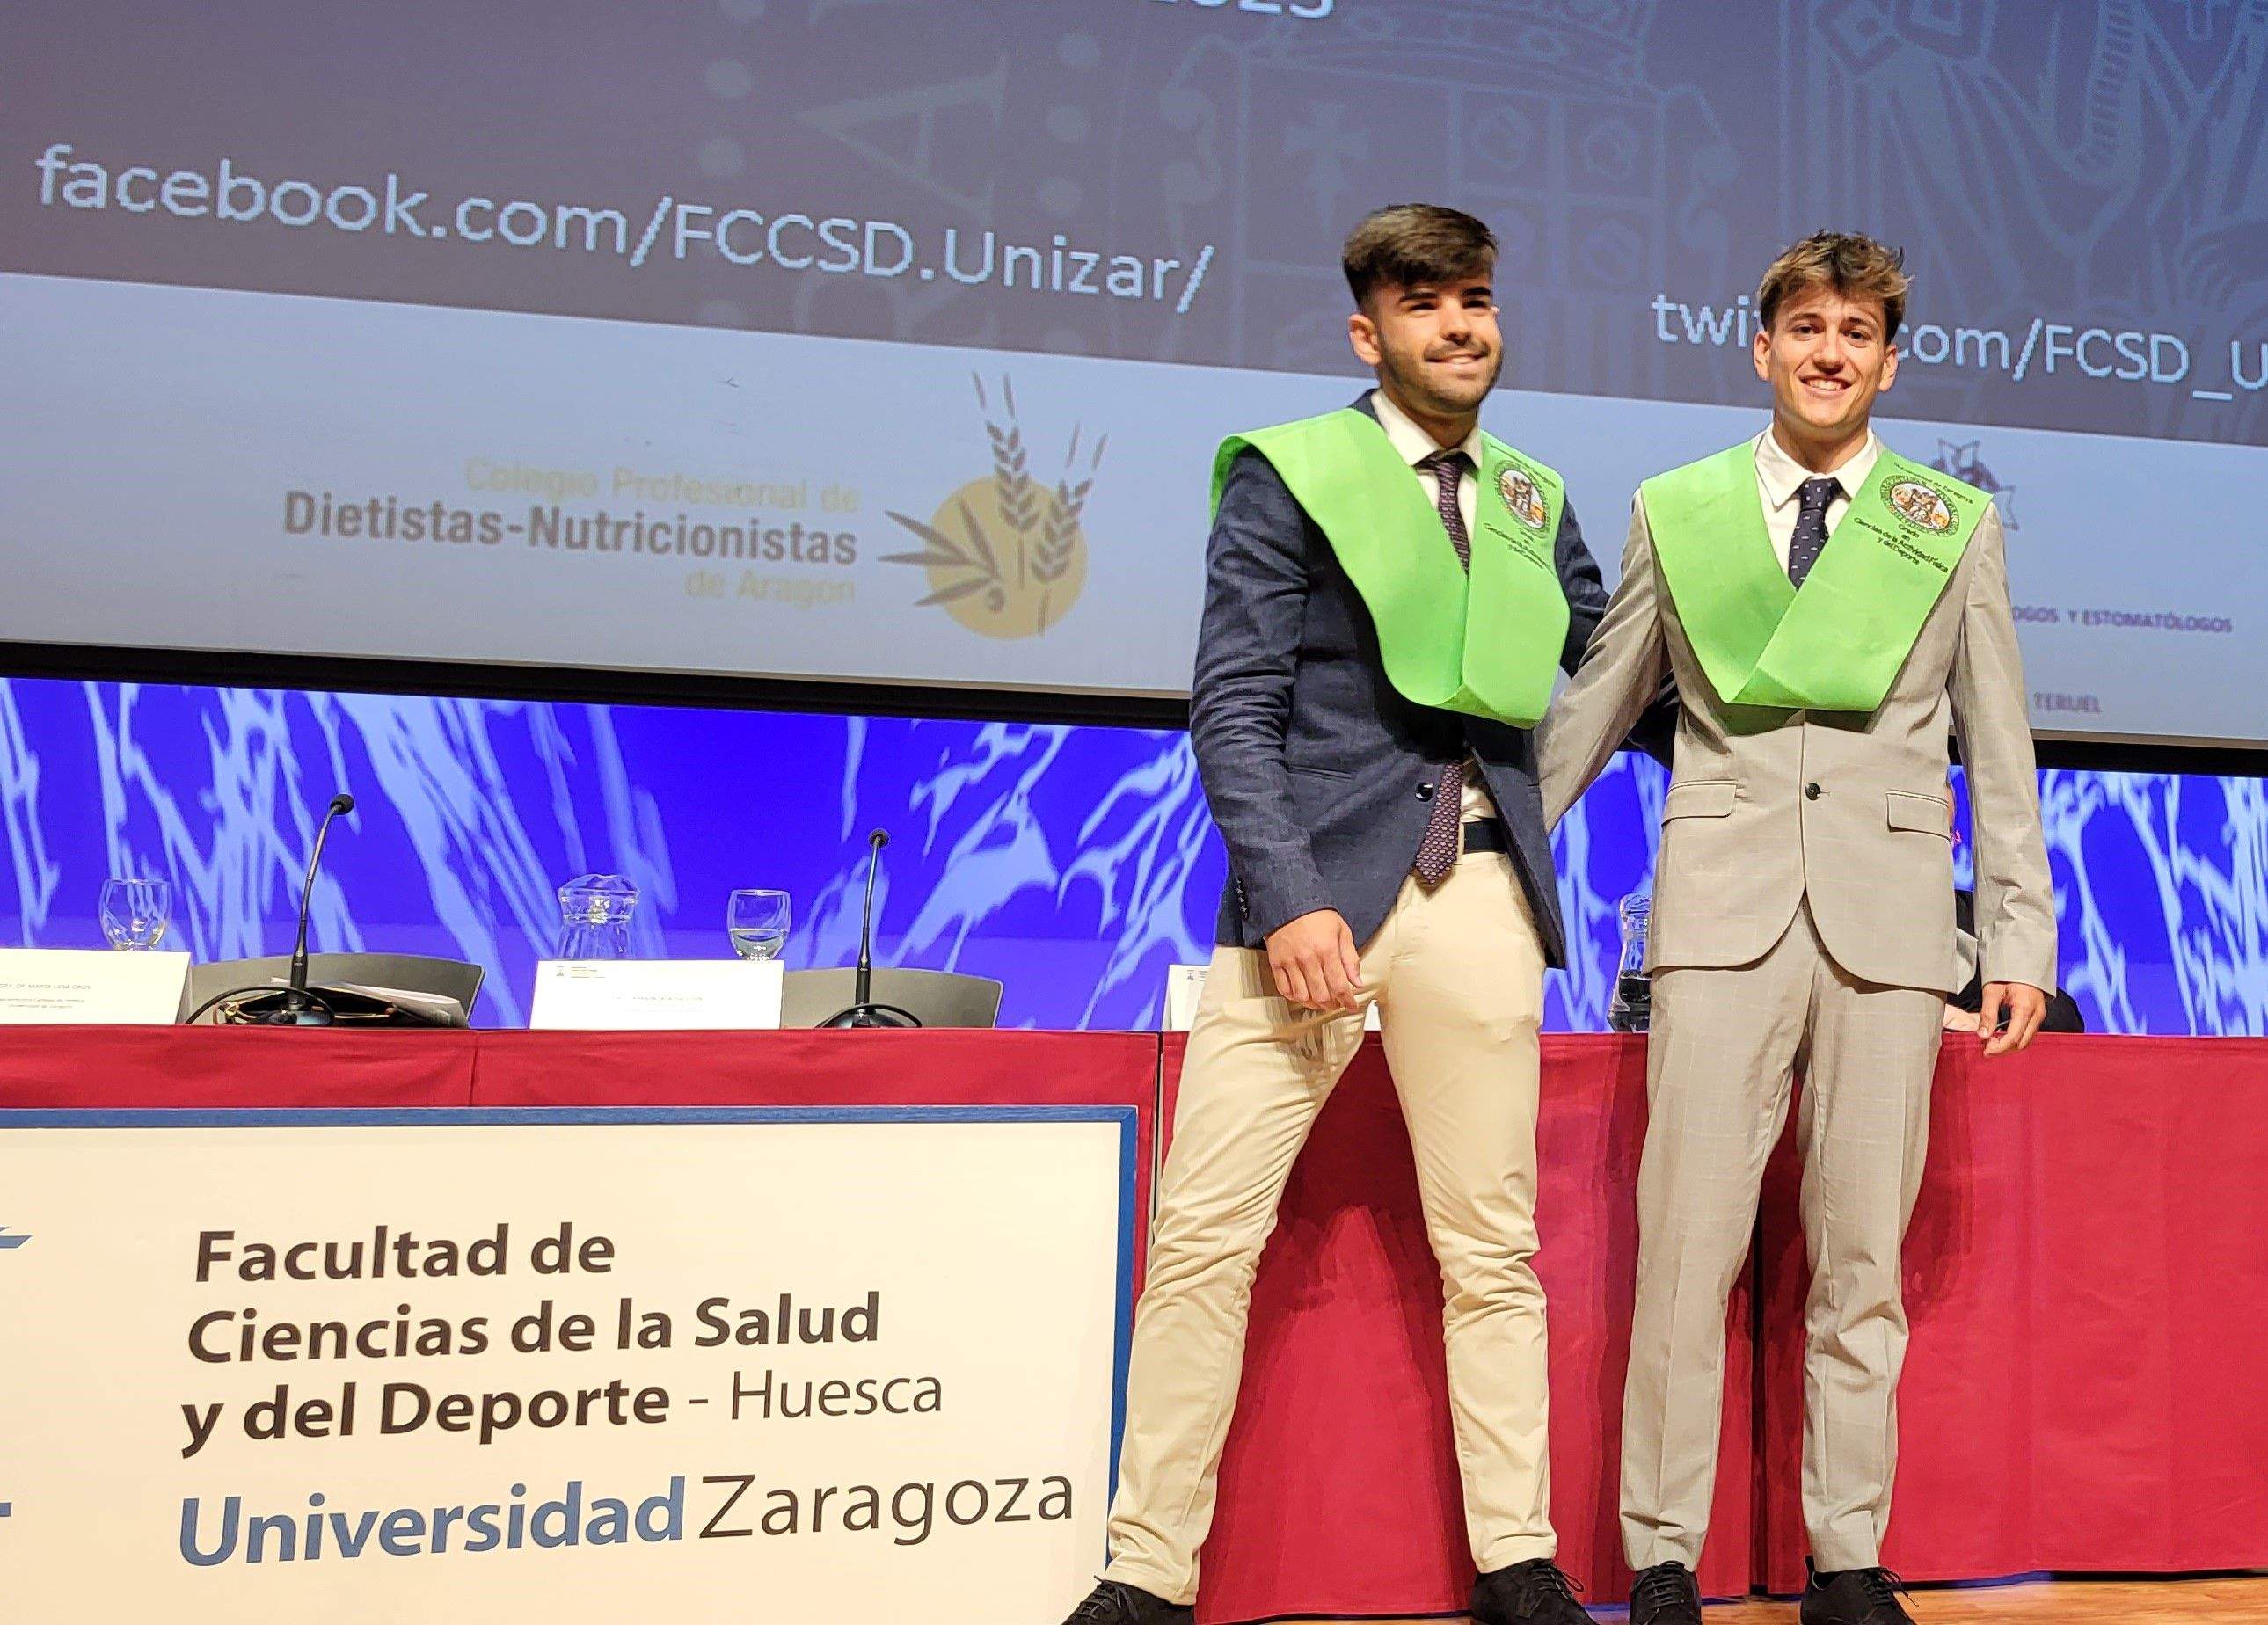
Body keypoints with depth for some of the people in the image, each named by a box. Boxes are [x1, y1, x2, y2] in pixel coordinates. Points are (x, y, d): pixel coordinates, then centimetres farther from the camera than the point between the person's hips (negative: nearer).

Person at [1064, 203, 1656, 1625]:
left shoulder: (1532, 500, 16)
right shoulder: (1289, 473, 2)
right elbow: (1234, 707, -5)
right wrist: (1289, 896, -15)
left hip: (1482, 890, 4)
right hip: (1320, 881, -3)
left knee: (1494, 1249, 9)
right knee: (1206, 1236, -3)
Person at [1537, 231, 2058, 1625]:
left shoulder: (1957, 527, 13)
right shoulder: (1676, 513, 11)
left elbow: (2002, 754, 12)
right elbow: (1591, 713, 15)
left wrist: (2022, 935, 6)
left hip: (1889, 919, 1)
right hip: (1724, 909, -1)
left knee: (1863, 1261, 5)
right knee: (1687, 1249, -3)